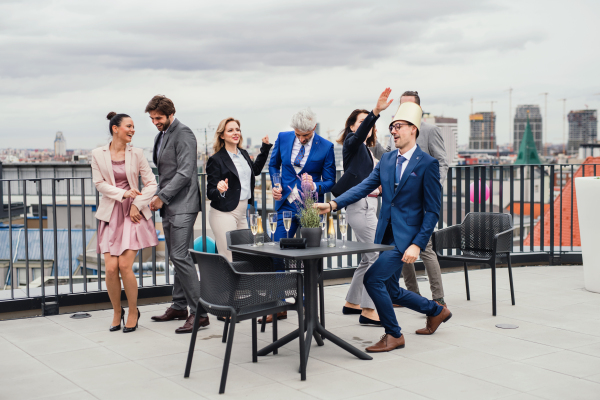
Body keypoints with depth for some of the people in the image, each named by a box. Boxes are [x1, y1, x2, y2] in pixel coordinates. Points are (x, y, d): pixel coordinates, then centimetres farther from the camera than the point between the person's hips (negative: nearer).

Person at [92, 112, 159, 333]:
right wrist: (123, 193, -13)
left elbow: (151, 183, 3)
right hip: (110, 214, 1)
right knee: (111, 269, -6)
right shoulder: (98, 154, 2)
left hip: (133, 213, -1)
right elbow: (99, 183, 0)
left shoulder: (136, 153, 2)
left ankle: (133, 312, 10)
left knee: (125, 266, -11)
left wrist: (137, 204, -7)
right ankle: (117, 312, 18)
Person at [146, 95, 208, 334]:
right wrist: (158, 198, 12)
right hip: (169, 207, 9)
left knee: (181, 256, -14)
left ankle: (199, 313, -12)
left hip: (182, 206, -9)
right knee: (176, 257, 13)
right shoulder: (161, 136, 19)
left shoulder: (183, 135, -10)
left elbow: (185, 173, -19)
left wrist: (162, 196, -18)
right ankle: (179, 306, 21)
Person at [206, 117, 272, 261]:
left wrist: (265, 147, 31)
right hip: (224, 214, -7)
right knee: (228, 260, -10)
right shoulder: (216, 160, -8)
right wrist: (219, 191, -32)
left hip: (242, 213, 7)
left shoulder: (244, 154, 12)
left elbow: (255, 170, 34)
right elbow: (210, 192, -9)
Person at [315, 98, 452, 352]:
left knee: (373, 279, -17)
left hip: (405, 236, -7)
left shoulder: (427, 164, -9)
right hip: (385, 234, 7)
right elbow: (364, 187, 4)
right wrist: (333, 204, -12)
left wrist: (417, 244, -18)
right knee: (391, 291, 15)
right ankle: (436, 311, 40)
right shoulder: (387, 159, 11)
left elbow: (432, 210, -10)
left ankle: (393, 335, 2)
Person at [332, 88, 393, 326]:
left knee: (368, 258, 15)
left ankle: (351, 303, 26)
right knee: (377, 257, -12)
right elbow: (360, 133, -30)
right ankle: (368, 311, -9)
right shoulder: (352, 143, -5)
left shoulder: (366, 150, 21)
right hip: (360, 206, -10)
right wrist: (376, 111, -45)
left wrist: (378, 190, 8)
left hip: (368, 205, 10)